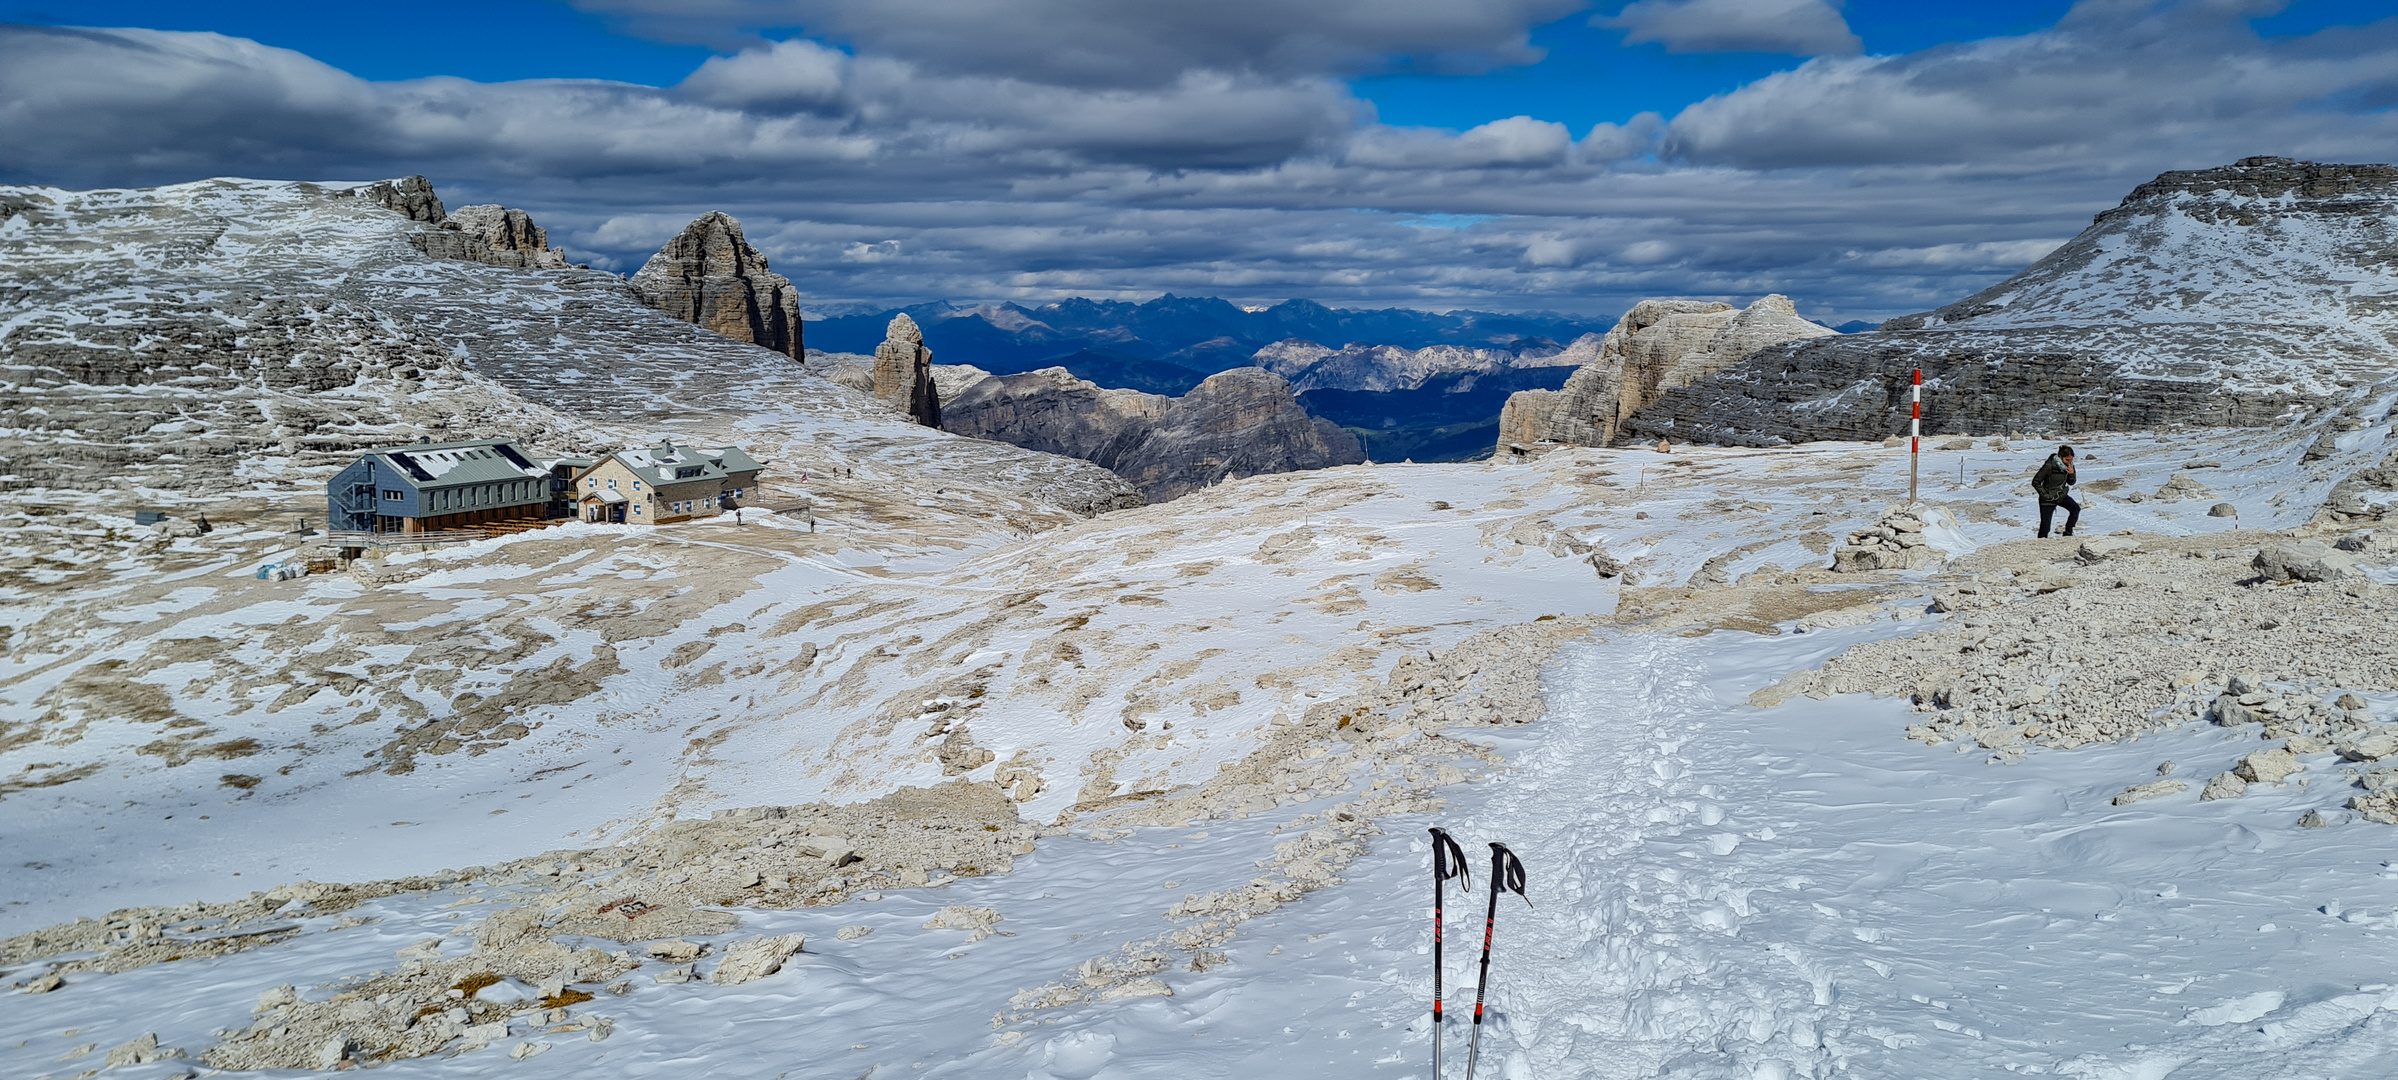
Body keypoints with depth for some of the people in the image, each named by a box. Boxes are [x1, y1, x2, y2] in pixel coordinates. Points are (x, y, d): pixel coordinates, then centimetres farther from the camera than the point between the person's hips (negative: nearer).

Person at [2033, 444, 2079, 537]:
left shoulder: (2069, 466, -4)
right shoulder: (2049, 466, -22)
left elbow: (2071, 483, 6)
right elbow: (2035, 482, -16)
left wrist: (2072, 474, -15)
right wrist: (2045, 495, -17)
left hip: (2062, 495, 5)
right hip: (2049, 498, -5)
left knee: (2076, 508, -18)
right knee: (2045, 524, -5)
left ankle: (2068, 532, -5)